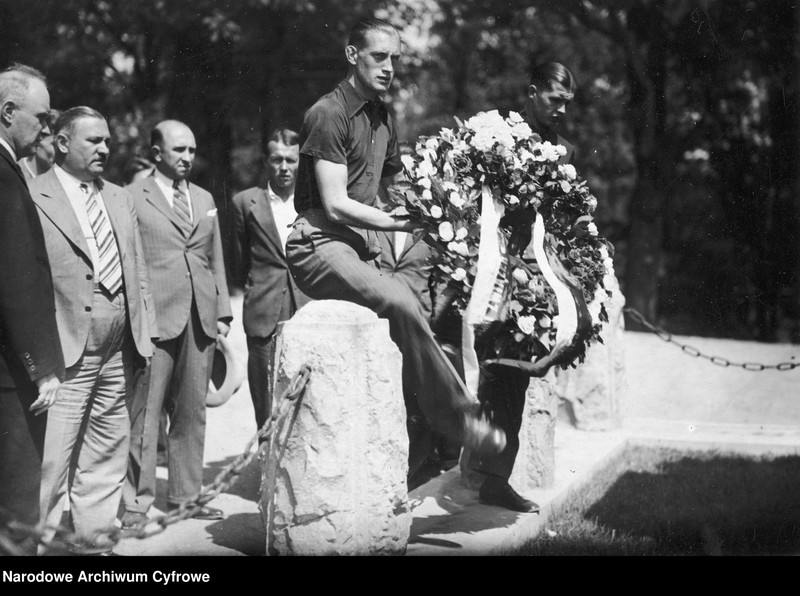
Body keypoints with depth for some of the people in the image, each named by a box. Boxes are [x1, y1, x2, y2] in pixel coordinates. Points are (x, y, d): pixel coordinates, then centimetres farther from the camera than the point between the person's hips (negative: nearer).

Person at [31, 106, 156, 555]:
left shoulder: (121, 198, 18)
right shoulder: (30, 197, -4)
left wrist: (144, 333, 11)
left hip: (119, 351, 7)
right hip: (66, 350, -6)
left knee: (108, 451, 12)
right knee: (53, 455, -6)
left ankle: (95, 539, 22)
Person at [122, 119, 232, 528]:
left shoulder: (205, 199, 18)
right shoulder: (132, 198, 1)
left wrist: (222, 311, 12)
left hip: (201, 320, 6)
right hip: (153, 319, -5)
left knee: (191, 413, 10)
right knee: (144, 413, -4)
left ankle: (184, 495, 19)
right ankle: (136, 502, 3)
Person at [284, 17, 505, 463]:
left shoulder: (383, 118, 18)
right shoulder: (329, 114, -9)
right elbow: (336, 206, -15)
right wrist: (401, 222, -15)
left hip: (363, 248, 9)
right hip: (321, 244, -9)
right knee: (401, 302, -29)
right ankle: (456, 417, -20)